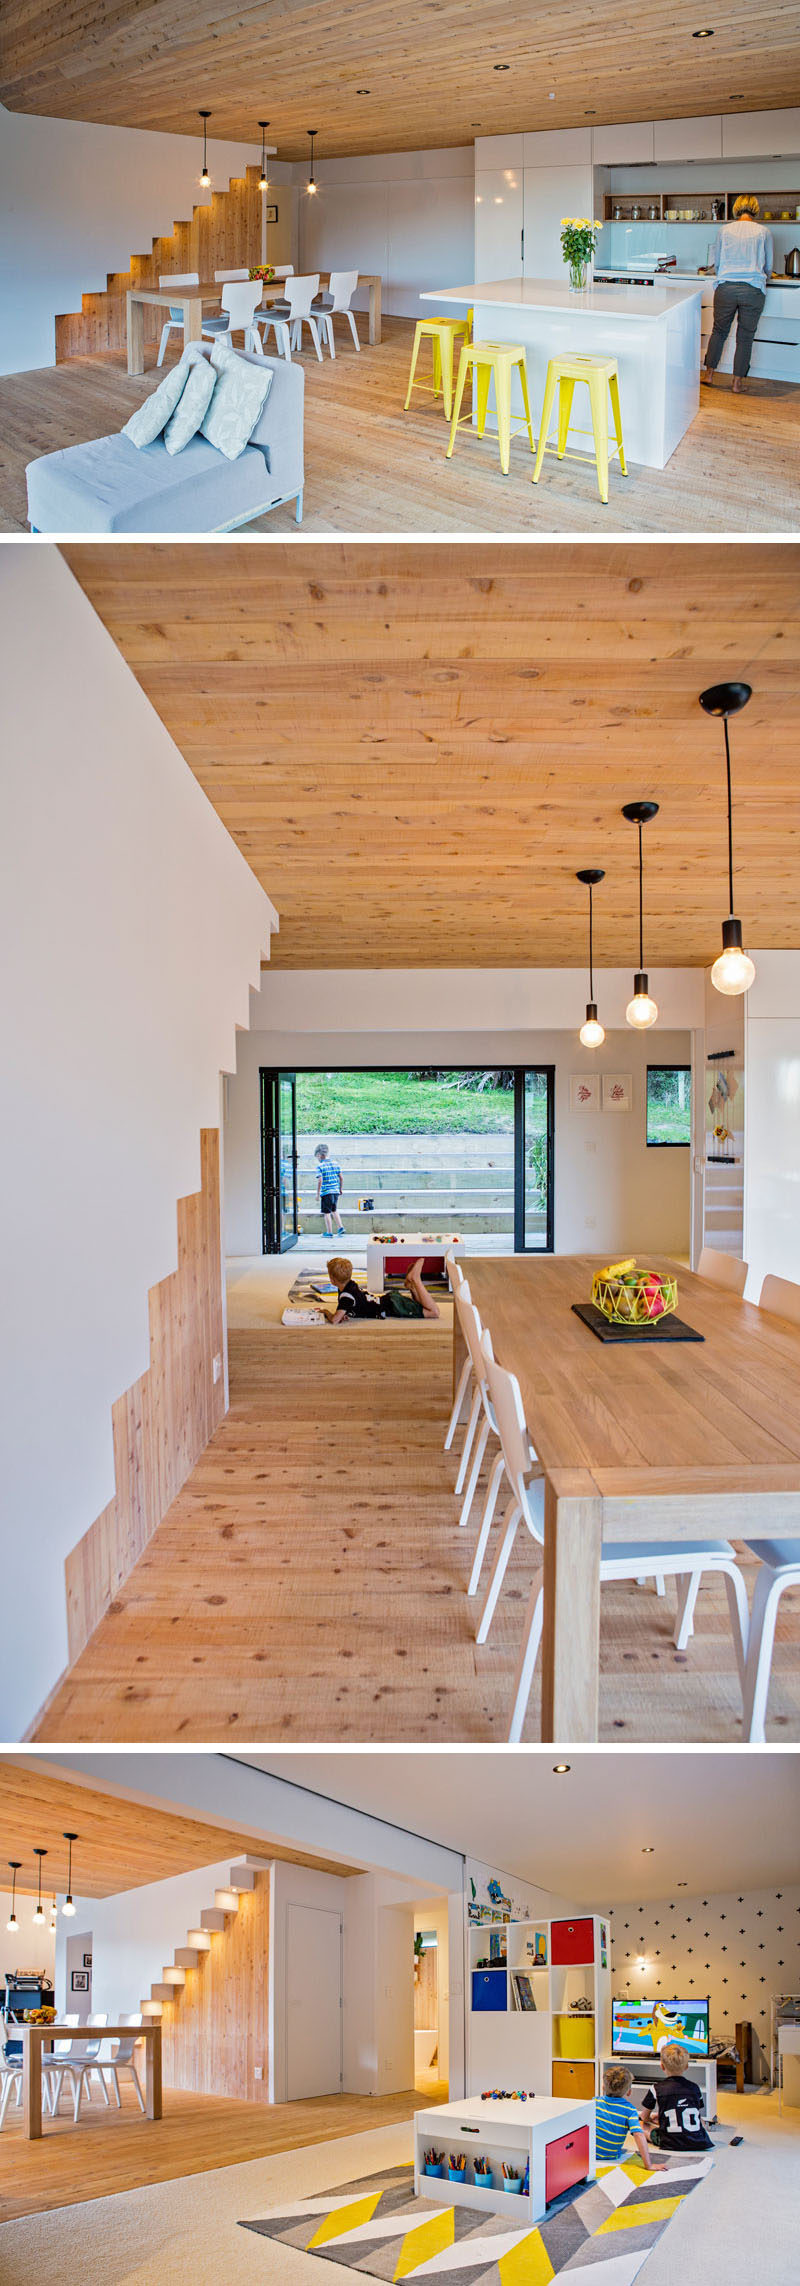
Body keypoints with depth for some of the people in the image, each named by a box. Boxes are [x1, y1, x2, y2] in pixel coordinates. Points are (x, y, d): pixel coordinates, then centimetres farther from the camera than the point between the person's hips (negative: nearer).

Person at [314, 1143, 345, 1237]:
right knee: (334, 1210, 22)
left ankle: (329, 1232, 8)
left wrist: (318, 1194, -8)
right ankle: (340, 1227, 11)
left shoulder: (320, 1166, -9)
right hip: (336, 1191, 5)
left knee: (326, 1212, 5)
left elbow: (320, 1181, -15)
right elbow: (341, 1178, 7)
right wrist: (340, 1189, 19)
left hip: (325, 1192, -5)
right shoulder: (335, 1163, 6)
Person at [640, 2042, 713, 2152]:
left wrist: (652, 2119, 38)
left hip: (671, 2144, -3)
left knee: (640, 2125, 11)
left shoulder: (656, 2089, 2)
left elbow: (644, 2118, 13)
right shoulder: (694, 2087, 9)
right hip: (698, 2143, 3)